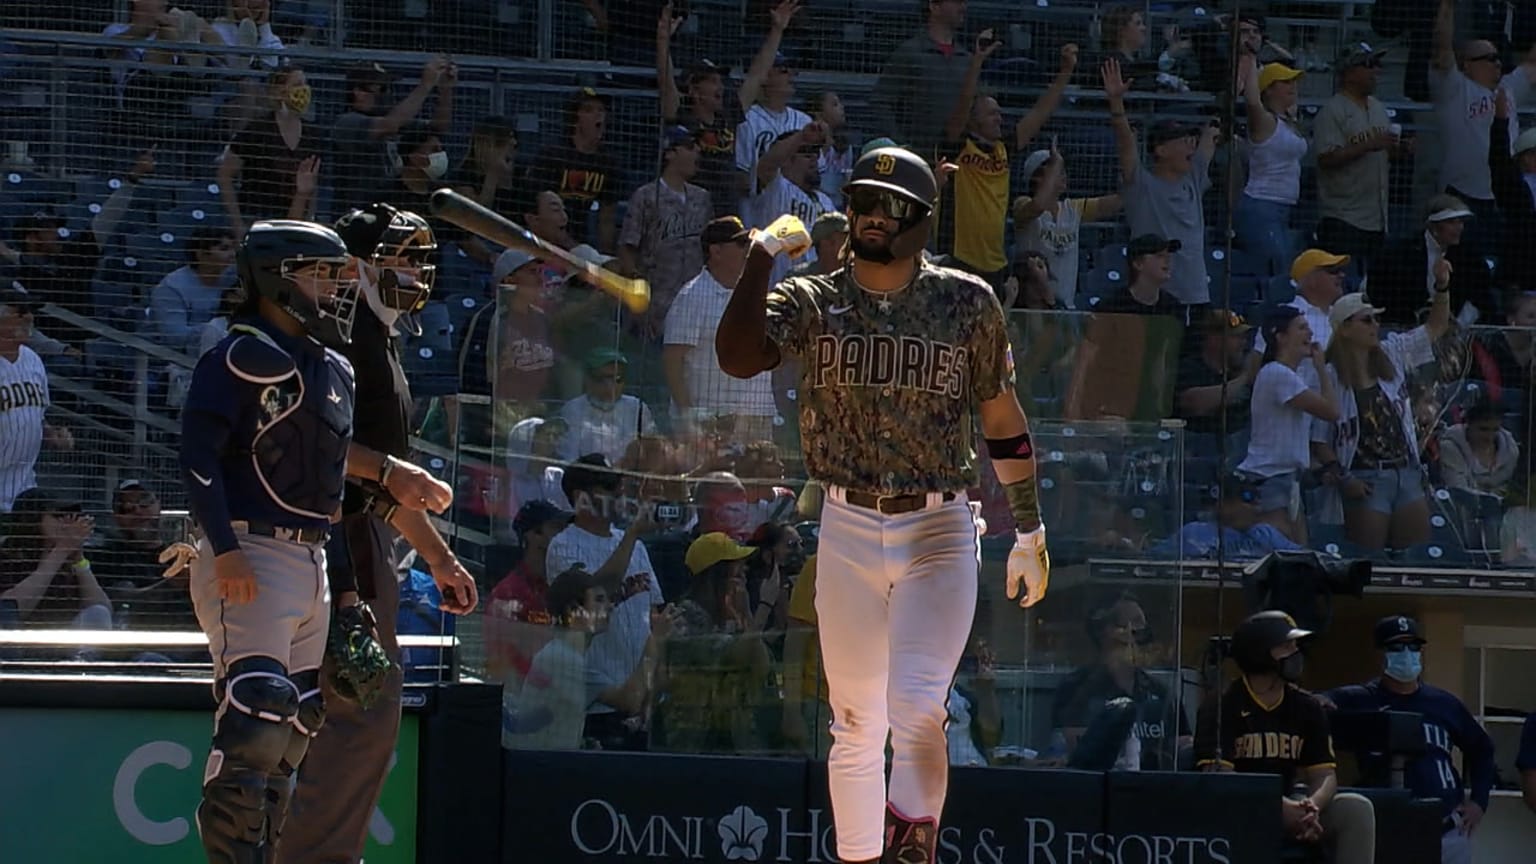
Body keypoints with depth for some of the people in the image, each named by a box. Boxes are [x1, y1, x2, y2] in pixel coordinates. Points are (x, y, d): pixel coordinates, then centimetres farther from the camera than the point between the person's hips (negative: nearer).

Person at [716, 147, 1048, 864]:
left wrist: (1030, 533, 11)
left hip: (939, 534, -1)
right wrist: (762, 258, -18)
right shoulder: (812, 302, 1)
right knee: (856, 728, 6)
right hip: (849, 531, 2)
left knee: (917, 709, -17)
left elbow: (1003, 418, 9)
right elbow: (737, 357, -18)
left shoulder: (966, 304, 1)